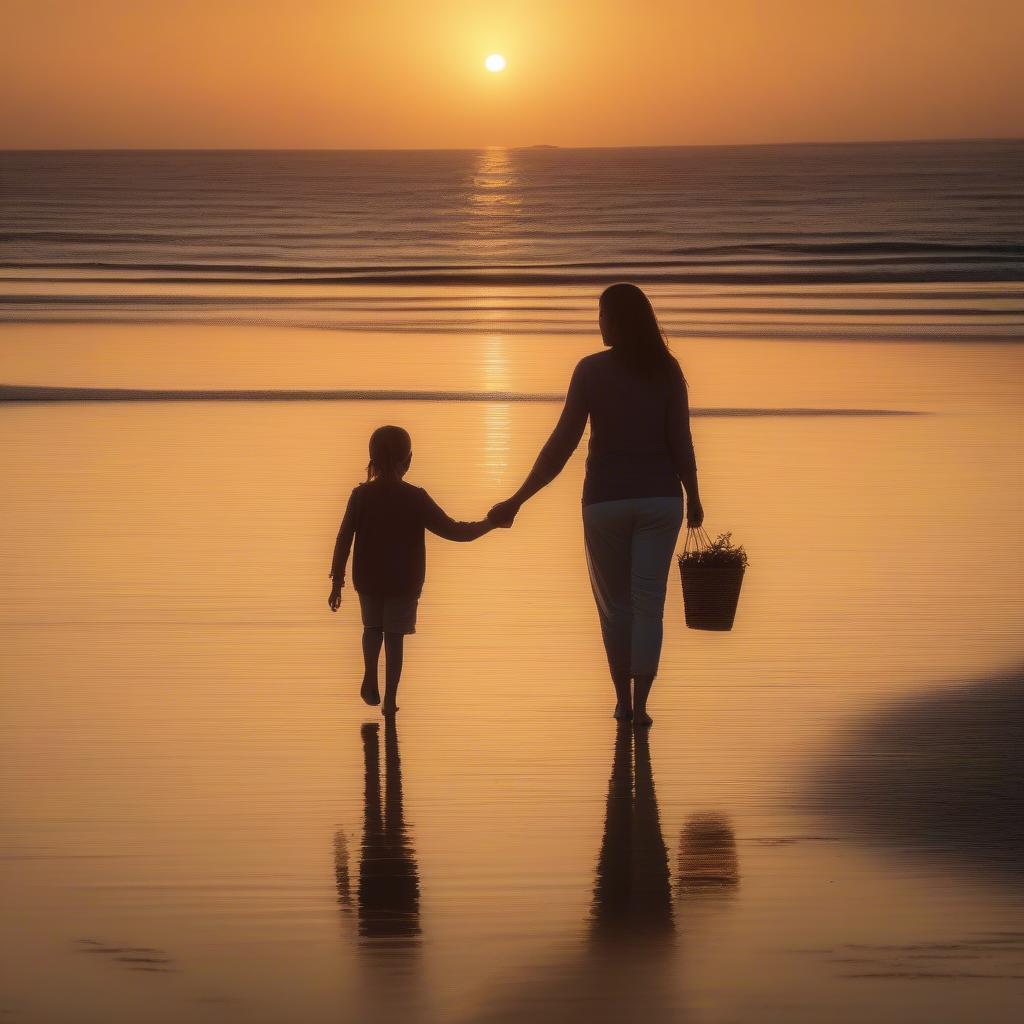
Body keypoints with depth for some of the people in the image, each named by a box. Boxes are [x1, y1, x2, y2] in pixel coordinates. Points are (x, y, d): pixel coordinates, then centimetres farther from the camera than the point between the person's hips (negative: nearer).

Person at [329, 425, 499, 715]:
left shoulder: (360, 496, -9)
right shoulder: (416, 499, -13)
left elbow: (344, 541, -6)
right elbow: (453, 530, -13)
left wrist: (337, 582, 2)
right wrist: (490, 524, -1)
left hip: (367, 581, 1)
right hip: (404, 583, -1)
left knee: (373, 628, 24)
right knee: (395, 636, 7)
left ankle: (370, 676, 7)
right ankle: (390, 700, 6)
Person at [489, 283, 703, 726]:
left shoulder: (591, 369, -6)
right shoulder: (667, 370, -2)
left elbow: (562, 444, -9)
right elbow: (680, 440, -4)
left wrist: (517, 501, -6)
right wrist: (693, 497, 10)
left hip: (606, 500, -1)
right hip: (660, 498, 1)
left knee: (614, 603, 15)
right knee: (648, 605, 3)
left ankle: (623, 700, 20)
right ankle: (639, 706, -1)